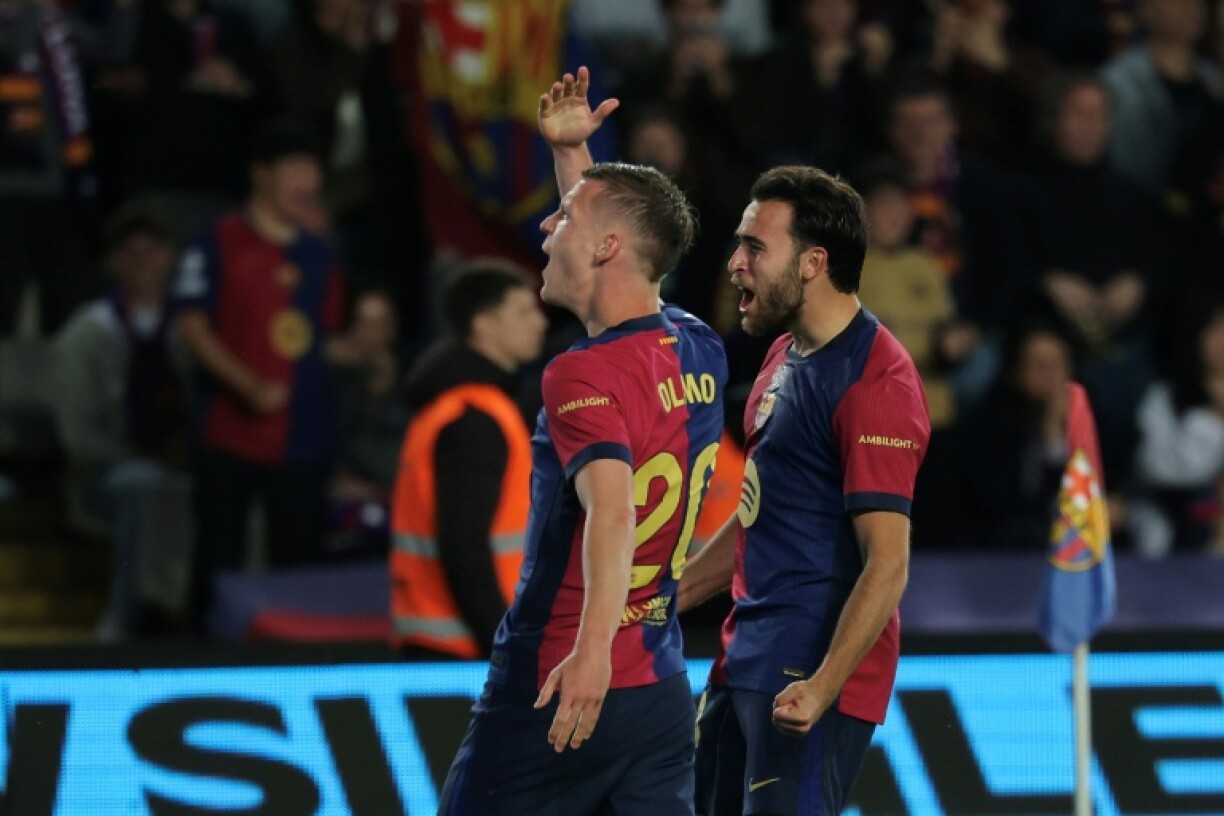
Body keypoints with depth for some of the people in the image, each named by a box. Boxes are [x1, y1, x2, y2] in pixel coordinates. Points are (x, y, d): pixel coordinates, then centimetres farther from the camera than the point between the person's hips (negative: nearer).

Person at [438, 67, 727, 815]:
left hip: (555, 694, -7)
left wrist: (592, 649, -45)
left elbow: (613, 506, -32)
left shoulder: (584, 376, -15)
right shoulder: (702, 354, 9)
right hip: (664, 692, 7)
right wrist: (571, 152, 33)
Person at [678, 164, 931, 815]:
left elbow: (886, 565, -21)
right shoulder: (786, 355, 15)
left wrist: (821, 687, -30)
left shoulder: (874, 383, -16)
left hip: (805, 685, -10)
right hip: (746, 664, 10)